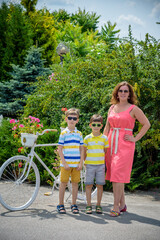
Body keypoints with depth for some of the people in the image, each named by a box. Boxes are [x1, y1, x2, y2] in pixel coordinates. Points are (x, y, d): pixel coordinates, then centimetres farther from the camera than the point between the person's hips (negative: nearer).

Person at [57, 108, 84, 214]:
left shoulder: (79, 134, 8)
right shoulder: (63, 133, -1)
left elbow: (82, 149, 9)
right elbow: (60, 149, -2)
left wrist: (81, 163, 1)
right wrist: (64, 163, -9)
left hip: (76, 164, 3)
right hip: (66, 163, -3)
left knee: (75, 183, 6)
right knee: (63, 183, 1)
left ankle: (74, 204, 16)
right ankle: (61, 204, 11)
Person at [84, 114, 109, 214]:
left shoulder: (104, 138, 4)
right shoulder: (87, 138, 2)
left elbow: (106, 152, 9)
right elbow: (84, 151, 10)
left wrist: (106, 163, 3)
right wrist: (85, 162, 4)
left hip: (101, 165, 1)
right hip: (90, 165, -1)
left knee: (100, 185, 4)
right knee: (89, 185, 0)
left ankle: (98, 205, 14)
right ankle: (89, 205, 9)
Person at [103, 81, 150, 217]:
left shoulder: (133, 109, -2)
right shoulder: (112, 108, 13)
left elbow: (146, 124, 1)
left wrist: (135, 138, -4)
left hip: (125, 145, -5)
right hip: (111, 143, 5)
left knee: (118, 175, -11)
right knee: (115, 175, 7)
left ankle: (116, 207, -6)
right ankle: (122, 204, 19)